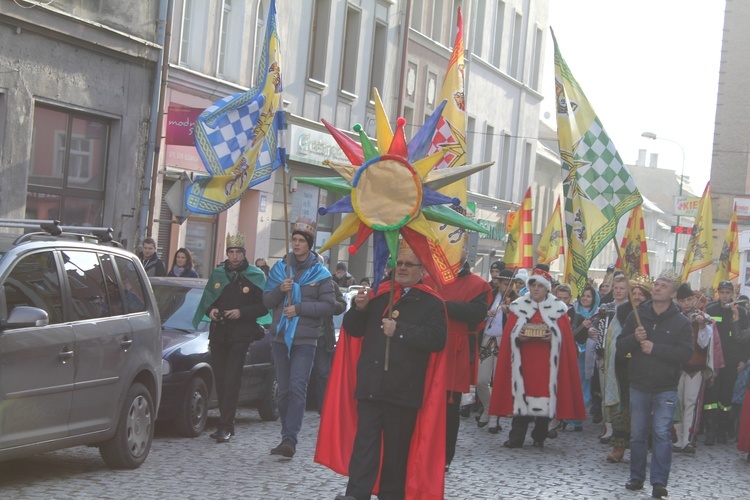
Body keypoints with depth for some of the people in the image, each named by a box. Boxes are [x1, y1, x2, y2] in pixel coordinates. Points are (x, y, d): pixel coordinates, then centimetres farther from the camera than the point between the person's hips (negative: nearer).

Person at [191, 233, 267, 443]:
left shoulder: (255, 276, 0)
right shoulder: (217, 274, 12)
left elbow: (263, 307, -1)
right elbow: (207, 299, 21)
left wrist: (242, 312, -14)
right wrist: (210, 309, 0)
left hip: (241, 333, -5)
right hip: (218, 333, 5)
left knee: (232, 380, -12)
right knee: (220, 380, 6)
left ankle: (225, 426, -14)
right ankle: (226, 423, 16)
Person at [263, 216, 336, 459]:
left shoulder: (320, 273, 0)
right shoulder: (279, 267, 9)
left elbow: (329, 305, -6)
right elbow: (267, 300, 7)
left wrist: (300, 308, -14)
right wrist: (280, 289, -13)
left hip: (305, 340, -4)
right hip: (281, 337, 4)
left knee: (297, 388, -14)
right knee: (283, 390, 8)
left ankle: (289, 439, -20)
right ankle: (287, 436, 17)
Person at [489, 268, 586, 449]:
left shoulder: (558, 309, 6)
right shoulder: (518, 307, 9)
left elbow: (565, 338, 1)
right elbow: (509, 335, 5)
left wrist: (551, 338, -17)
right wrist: (519, 337, -15)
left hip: (546, 364, 0)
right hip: (523, 361, 1)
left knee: (544, 395, -2)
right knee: (521, 396, -4)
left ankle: (539, 437, 10)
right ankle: (516, 437, -1)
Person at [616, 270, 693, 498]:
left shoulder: (681, 322, -2)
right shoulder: (636, 316, 5)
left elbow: (686, 353, -13)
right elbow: (620, 347, 3)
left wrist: (655, 348, -19)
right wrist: (634, 338, -17)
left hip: (665, 388, -3)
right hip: (639, 385, 3)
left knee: (662, 433, -9)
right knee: (637, 434, 8)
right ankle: (637, 477, 19)